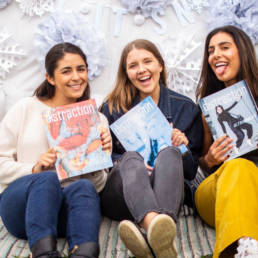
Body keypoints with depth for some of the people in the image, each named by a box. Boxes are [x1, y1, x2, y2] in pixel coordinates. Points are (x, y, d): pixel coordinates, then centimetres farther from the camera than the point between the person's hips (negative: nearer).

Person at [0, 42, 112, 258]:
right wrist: (34, 170, -11)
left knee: (83, 187, -34)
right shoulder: (25, 109, 11)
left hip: (69, 209, 1)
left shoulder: (97, 120, 16)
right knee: (47, 179, -35)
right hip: (20, 204, -1)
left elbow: (97, 185, 13)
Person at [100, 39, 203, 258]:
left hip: (166, 193, 0)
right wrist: (129, 165, -14)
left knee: (169, 154, -30)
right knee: (131, 158, -32)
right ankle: (157, 229, -64)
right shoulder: (112, 108, 13)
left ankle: (151, 234, -60)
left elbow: (192, 171, 13)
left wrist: (183, 149, -9)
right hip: (119, 196, 0)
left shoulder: (186, 108, 13)